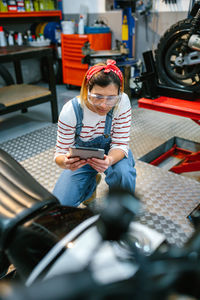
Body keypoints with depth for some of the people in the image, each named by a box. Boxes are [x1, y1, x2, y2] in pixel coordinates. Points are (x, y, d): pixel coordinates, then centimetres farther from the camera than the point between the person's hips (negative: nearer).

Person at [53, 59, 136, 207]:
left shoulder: (122, 102, -25)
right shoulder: (70, 110, -26)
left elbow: (120, 144, -22)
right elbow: (60, 153, -21)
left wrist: (109, 160, -47)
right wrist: (65, 162, -47)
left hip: (111, 153, 0)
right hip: (81, 159, 1)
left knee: (123, 173, -36)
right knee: (61, 204, -11)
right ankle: (91, 184, 20)